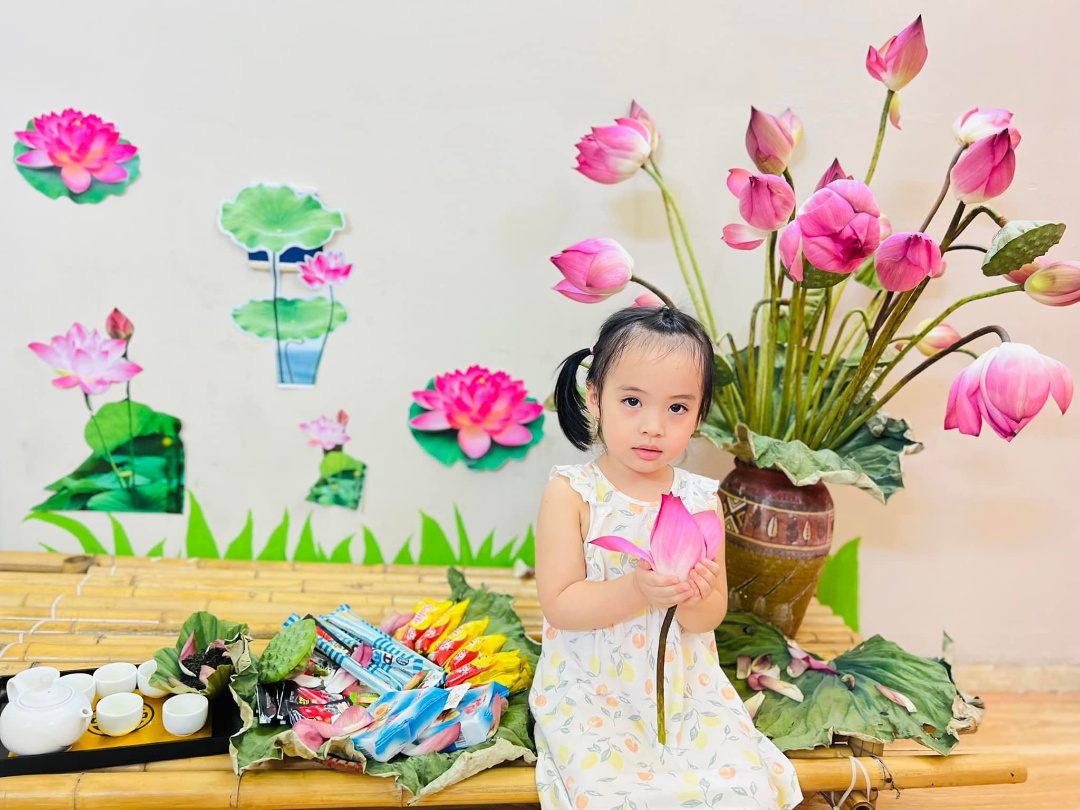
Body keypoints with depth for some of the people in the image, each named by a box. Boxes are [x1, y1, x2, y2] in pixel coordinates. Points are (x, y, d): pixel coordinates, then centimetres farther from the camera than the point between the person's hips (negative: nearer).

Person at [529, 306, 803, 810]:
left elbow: (711, 617, 4)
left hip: (683, 687, 3)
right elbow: (559, 605, -13)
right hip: (592, 692, -3)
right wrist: (635, 592, -29)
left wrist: (693, 599, -20)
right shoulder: (570, 493, -11)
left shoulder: (700, 499, -1)